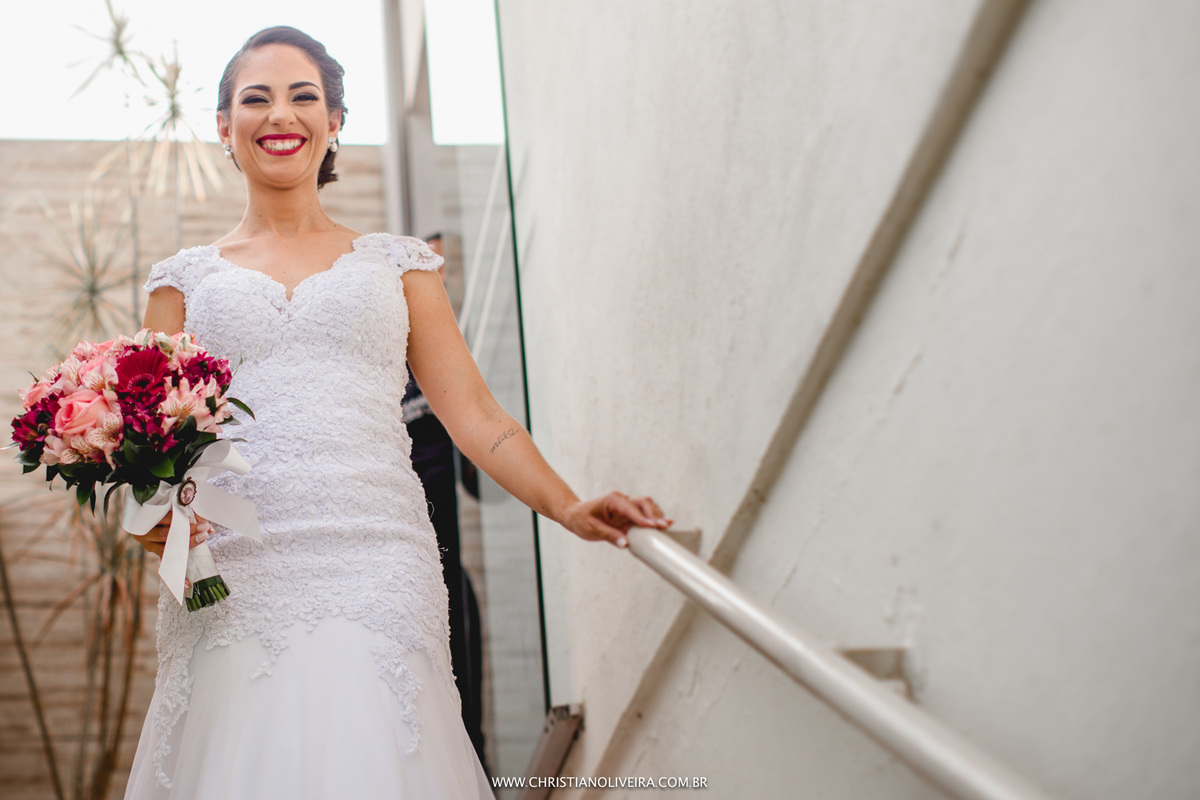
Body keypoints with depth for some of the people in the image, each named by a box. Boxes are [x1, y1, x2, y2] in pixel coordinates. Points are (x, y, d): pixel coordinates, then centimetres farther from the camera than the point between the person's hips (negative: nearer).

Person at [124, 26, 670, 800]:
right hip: (232, 584, 0)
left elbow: (472, 412, 8)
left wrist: (568, 508, -6)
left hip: (374, 574, 0)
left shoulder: (395, 264, 15)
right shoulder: (187, 278, 15)